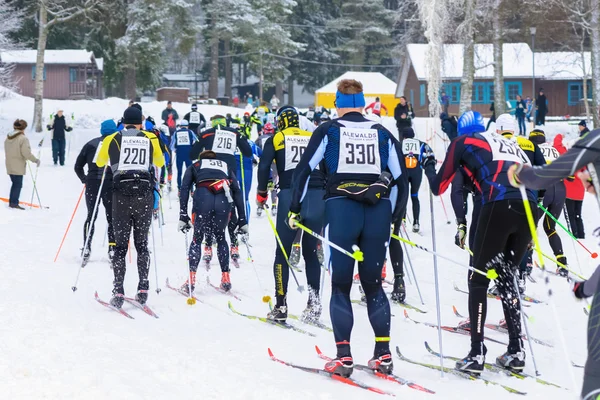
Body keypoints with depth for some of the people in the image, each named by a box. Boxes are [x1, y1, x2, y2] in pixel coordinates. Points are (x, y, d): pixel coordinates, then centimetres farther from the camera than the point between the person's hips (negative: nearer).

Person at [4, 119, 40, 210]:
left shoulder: (8, 138, 7)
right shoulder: (23, 138, -16)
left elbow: (6, 151, 12)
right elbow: (26, 153, -19)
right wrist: (35, 160, -8)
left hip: (10, 165, 7)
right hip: (18, 166, -7)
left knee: (15, 183, 18)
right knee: (18, 184, 0)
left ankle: (12, 201, 20)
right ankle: (14, 203, -2)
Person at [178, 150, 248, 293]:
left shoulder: (194, 166, 32)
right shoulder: (225, 166, 36)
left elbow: (184, 189, 15)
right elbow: (237, 192, 23)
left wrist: (183, 217, 9)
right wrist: (242, 220, 20)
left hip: (203, 198, -1)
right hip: (224, 201, 1)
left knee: (197, 238, 18)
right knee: (220, 237, 25)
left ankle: (191, 281, 9)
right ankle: (225, 279, 19)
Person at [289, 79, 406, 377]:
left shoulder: (328, 131, 6)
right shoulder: (382, 134, 14)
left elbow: (304, 169, 1)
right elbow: (399, 176, 15)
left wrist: (295, 209, 7)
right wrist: (392, 216, 24)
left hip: (341, 209, -2)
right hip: (378, 212, 2)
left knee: (341, 285, 4)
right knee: (373, 283, 13)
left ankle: (343, 357, -3)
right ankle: (383, 354, 7)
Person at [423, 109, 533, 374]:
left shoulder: (462, 143, 18)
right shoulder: (508, 144, 32)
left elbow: (439, 187, 21)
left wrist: (427, 164, 39)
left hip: (499, 206, -5)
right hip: (528, 207, 5)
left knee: (479, 278, 6)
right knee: (506, 276, 20)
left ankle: (476, 355, -2)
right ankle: (516, 352, 15)